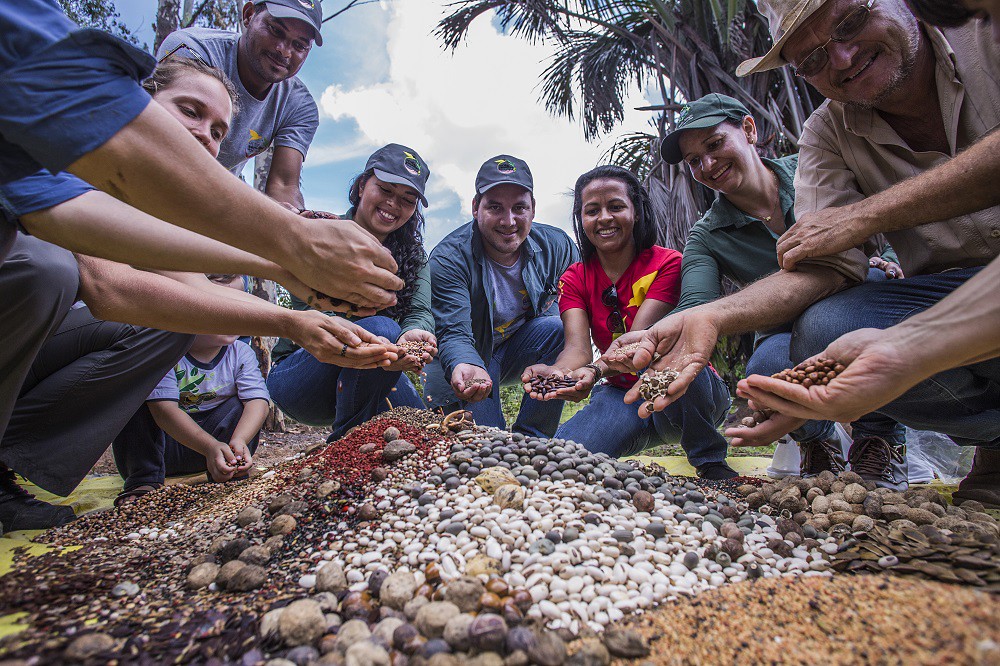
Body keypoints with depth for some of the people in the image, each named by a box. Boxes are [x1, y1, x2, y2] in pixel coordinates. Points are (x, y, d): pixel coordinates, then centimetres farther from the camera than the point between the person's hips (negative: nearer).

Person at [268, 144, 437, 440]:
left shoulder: (413, 255, 4)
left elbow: (421, 312, -13)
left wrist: (414, 334, -40)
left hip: (366, 378, 5)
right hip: (294, 376, -4)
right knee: (381, 328, -31)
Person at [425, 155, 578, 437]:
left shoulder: (558, 246, -12)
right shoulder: (448, 258, -23)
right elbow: (454, 333, -30)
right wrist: (466, 368, -53)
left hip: (520, 350, 4)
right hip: (466, 358, -4)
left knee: (556, 327, -28)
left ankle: (531, 439, -16)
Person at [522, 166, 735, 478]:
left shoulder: (669, 264, -11)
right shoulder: (574, 279, 0)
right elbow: (578, 349, -16)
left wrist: (596, 371, -44)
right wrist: (555, 371, -40)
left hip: (685, 398, -1)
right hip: (624, 396, 1)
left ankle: (710, 460, -12)